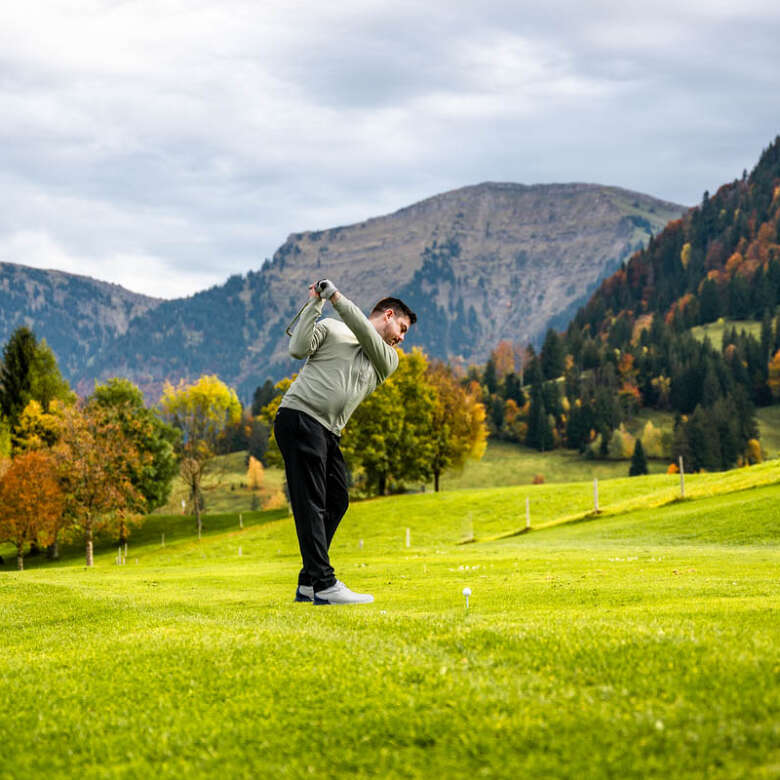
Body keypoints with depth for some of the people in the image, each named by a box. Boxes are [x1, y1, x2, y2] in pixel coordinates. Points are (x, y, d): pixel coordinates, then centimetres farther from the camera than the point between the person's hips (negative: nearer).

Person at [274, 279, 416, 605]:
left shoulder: (388, 361, 19)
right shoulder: (331, 328, 7)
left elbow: (366, 335, -1)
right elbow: (299, 348, -8)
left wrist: (337, 299, -8)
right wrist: (315, 304, -7)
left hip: (329, 432, 7)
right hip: (300, 417, -7)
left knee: (336, 501, 6)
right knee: (311, 503, -12)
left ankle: (308, 584, 12)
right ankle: (324, 584, -20)